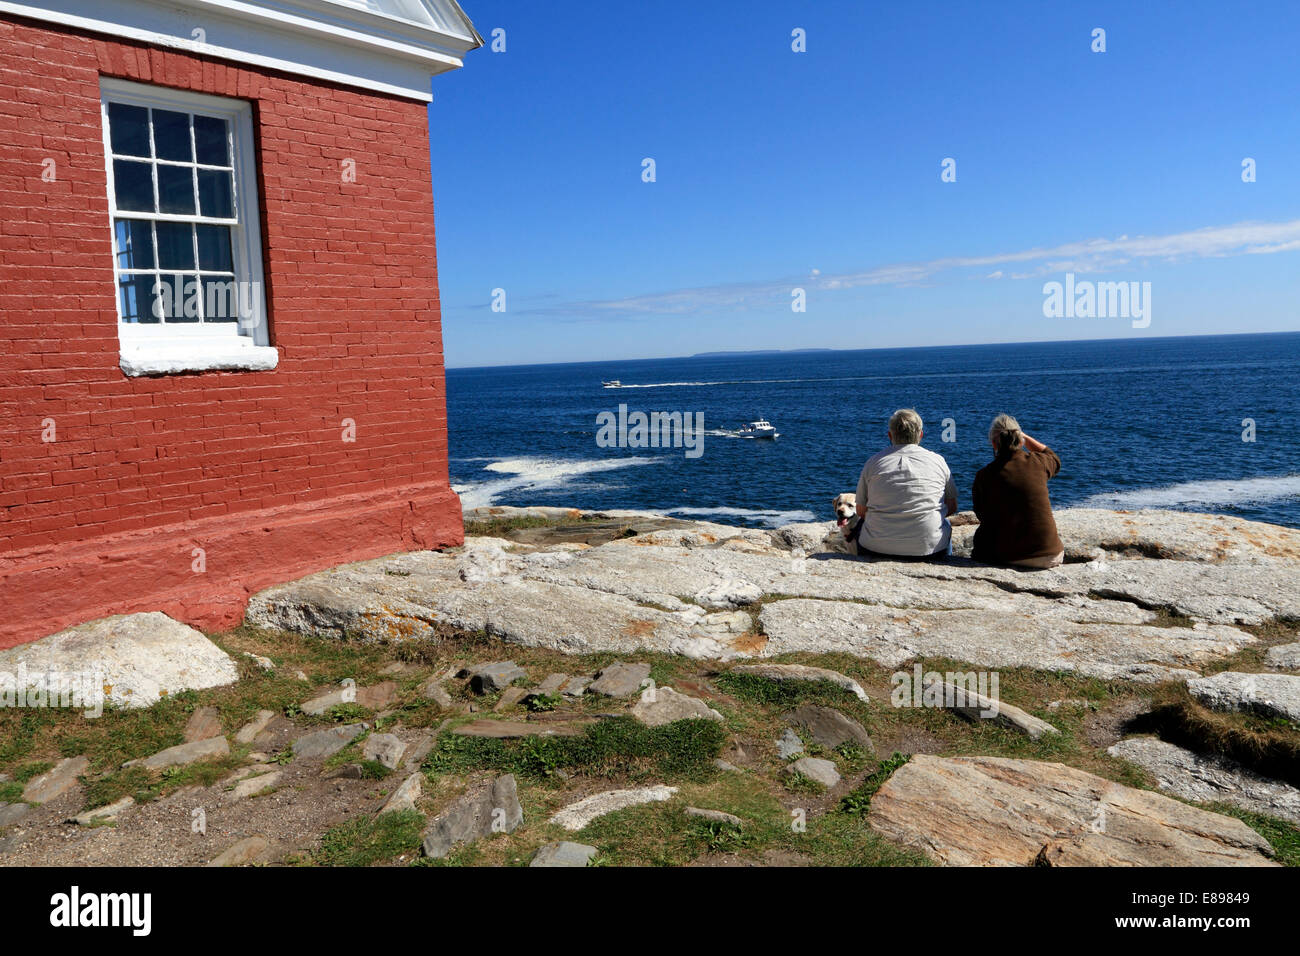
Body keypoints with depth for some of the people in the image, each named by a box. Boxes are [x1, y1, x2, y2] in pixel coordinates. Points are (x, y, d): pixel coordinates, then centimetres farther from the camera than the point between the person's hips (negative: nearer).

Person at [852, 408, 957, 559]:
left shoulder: (873, 462, 2)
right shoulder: (938, 461, 2)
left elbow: (861, 511, 8)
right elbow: (952, 508, 10)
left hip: (877, 549, 0)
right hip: (929, 548, 0)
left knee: (862, 523, 35)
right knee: (945, 524, 35)